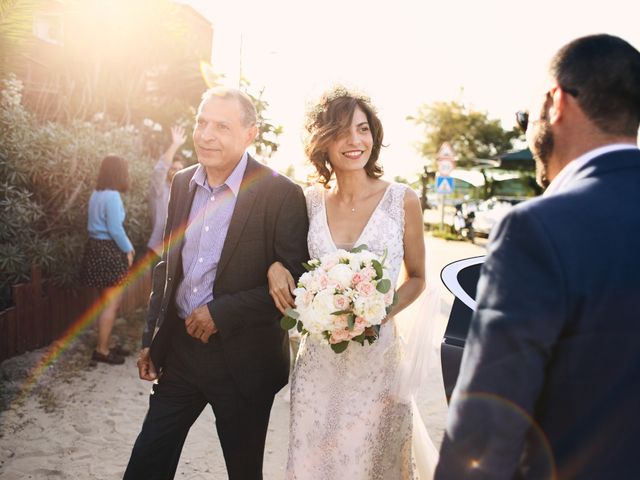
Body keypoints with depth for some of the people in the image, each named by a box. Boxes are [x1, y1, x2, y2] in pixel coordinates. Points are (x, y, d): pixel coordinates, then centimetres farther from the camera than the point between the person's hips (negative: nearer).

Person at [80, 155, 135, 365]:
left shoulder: (97, 194, 12)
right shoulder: (112, 196, -18)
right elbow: (115, 229, -21)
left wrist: (127, 246, 12)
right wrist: (128, 249, -6)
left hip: (98, 248, 10)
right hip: (108, 252, -10)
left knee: (108, 301, 17)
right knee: (112, 302, -2)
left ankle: (106, 344, 25)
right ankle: (102, 350, 3)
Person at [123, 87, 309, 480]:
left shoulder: (282, 194, -15)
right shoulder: (183, 183, 4)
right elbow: (167, 266, 11)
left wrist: (220, 313, -19)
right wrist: (151, 340, 13)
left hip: (243, 358, -5)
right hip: (179, 349, 5)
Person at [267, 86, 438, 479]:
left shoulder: (402, 200, -6)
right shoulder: (311, 201, 0)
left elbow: (416, 278, 4)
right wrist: (276, 267, -7)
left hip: (377, 359, -2)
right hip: (317, 358, 2)